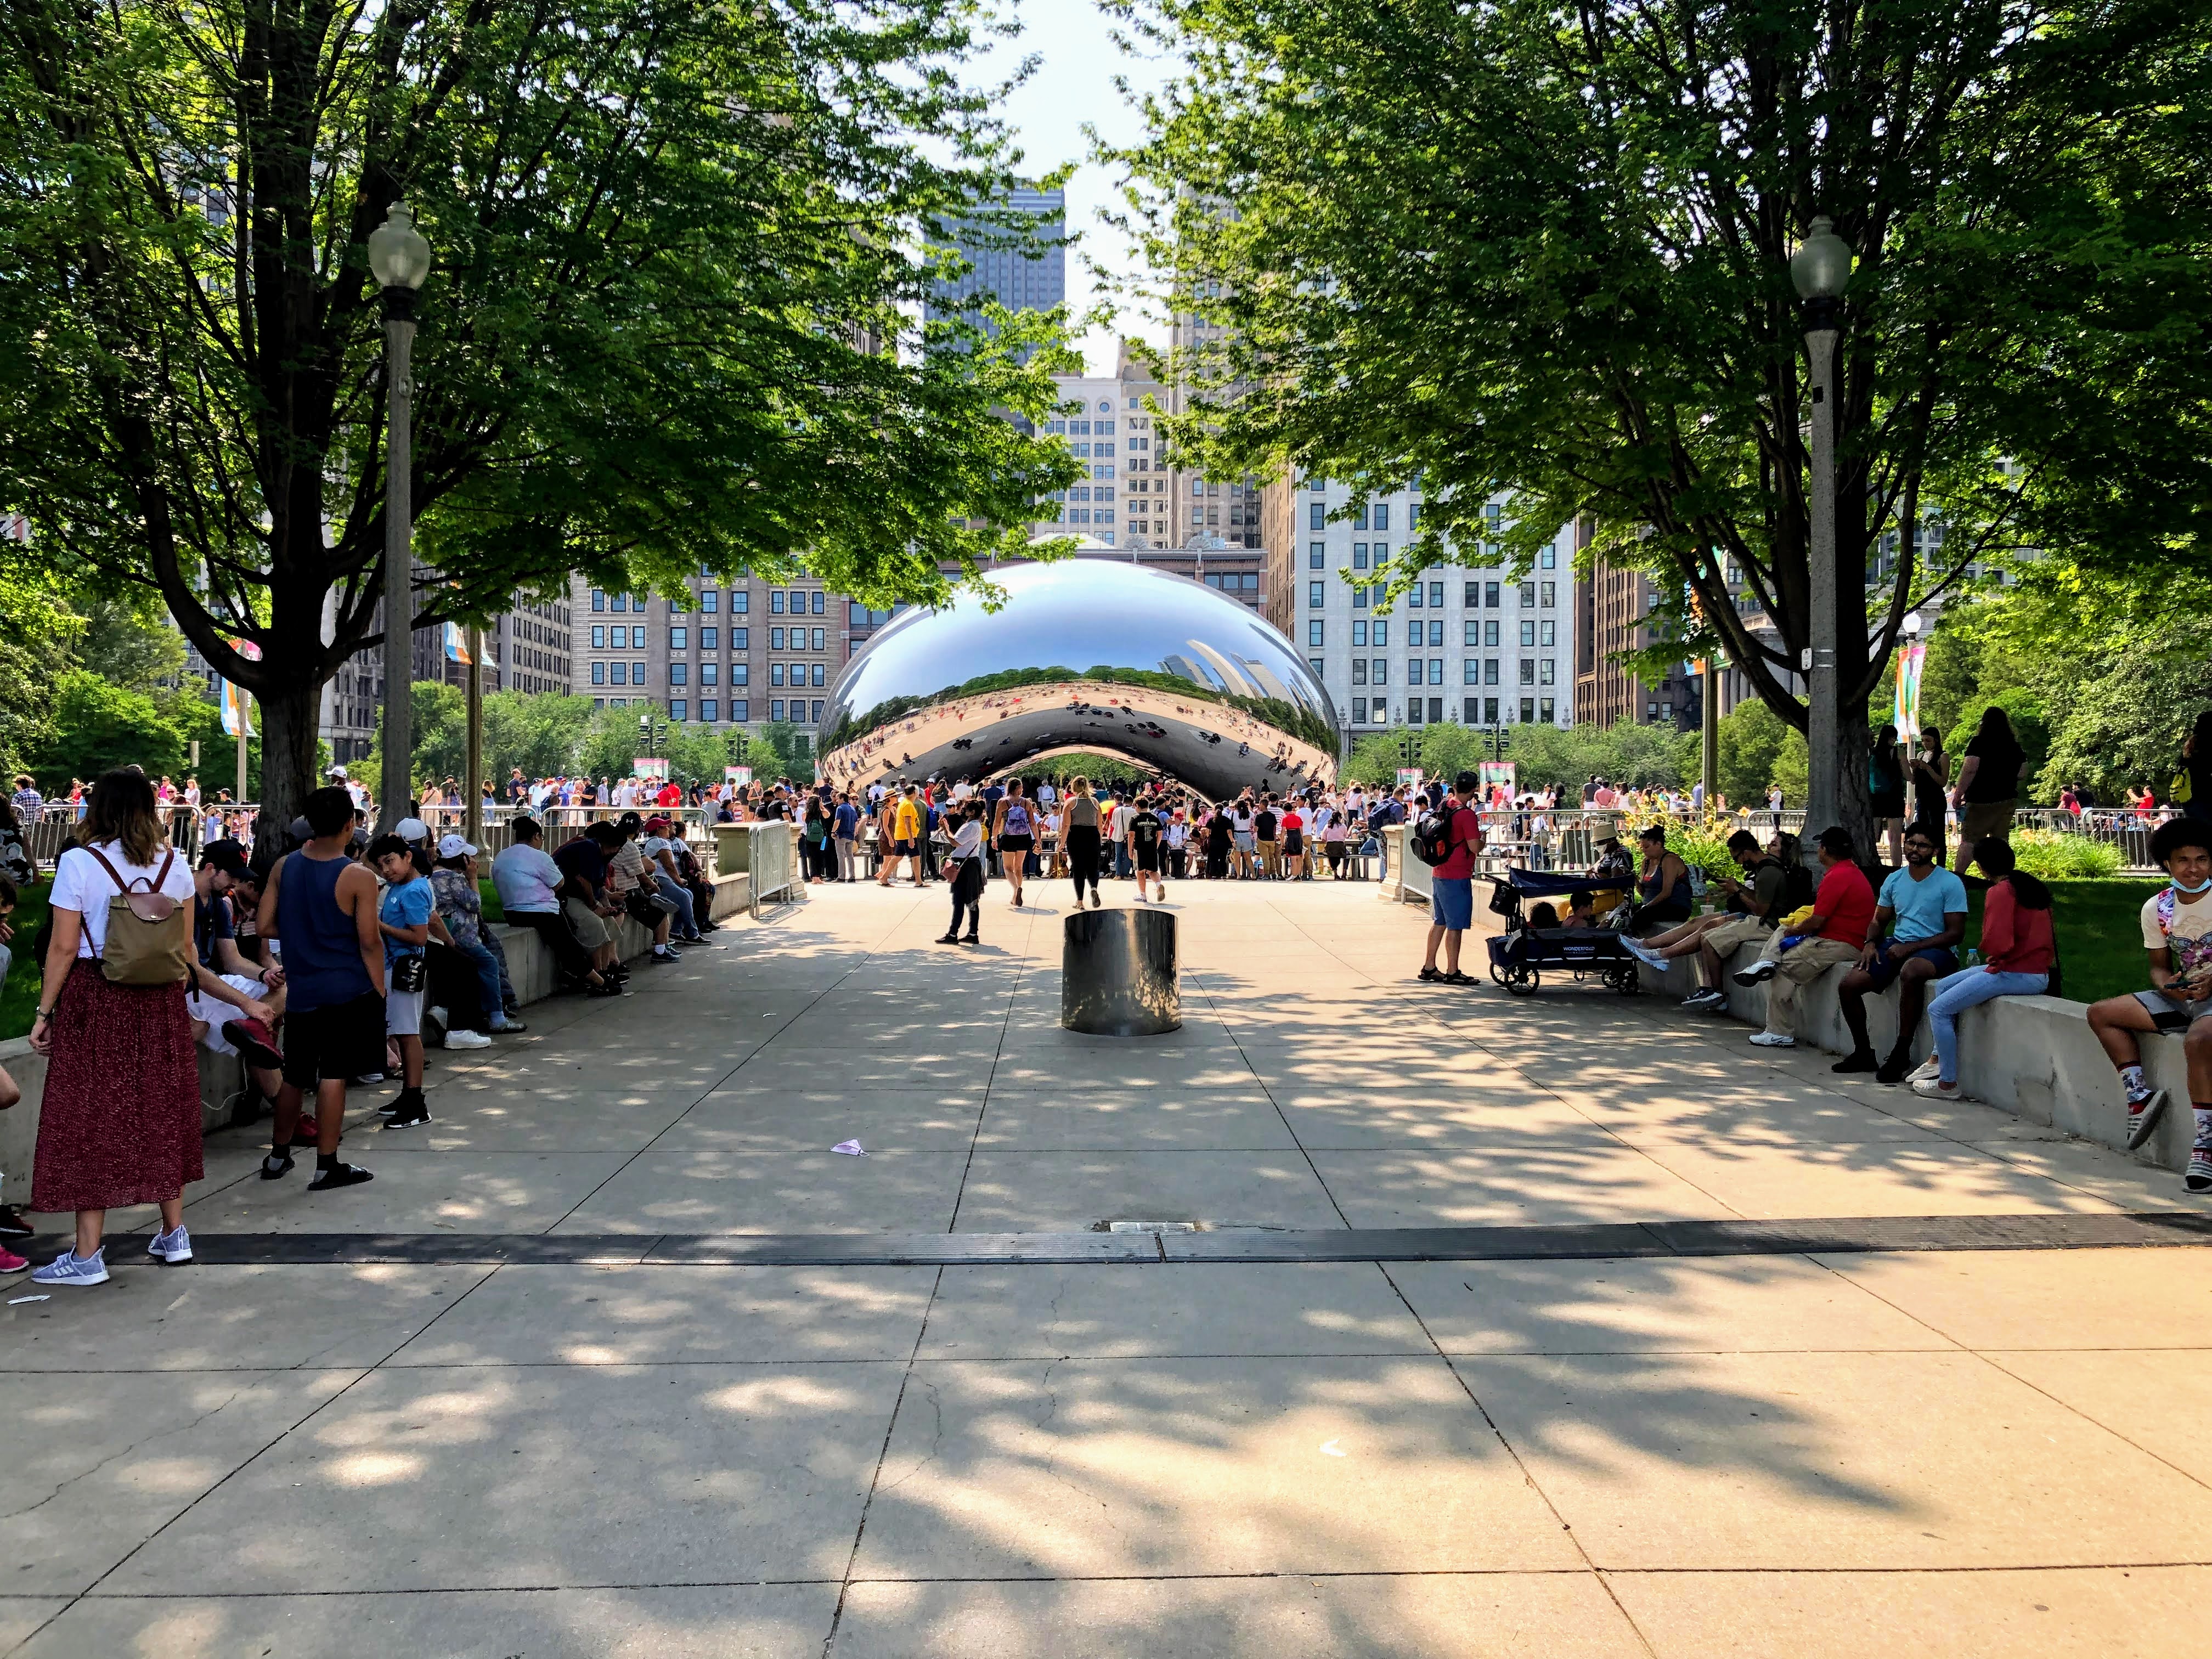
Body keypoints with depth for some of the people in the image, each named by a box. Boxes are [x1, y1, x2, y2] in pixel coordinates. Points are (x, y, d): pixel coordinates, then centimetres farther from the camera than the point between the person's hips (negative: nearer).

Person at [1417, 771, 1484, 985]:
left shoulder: (1443, 807, 7)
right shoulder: (1467, 814, -17)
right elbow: (1475, 847, -18)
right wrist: (1483, 838, 1)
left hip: (1438, 873, 8)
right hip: (1458, 876, -8)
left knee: (1439, 922, 16)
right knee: (1455, 926, -1)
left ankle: (1428, 967, 21)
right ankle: (1452, 972, 4)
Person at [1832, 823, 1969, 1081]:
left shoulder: (1950, 883, -7)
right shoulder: (1894, 880, 11)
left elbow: (1956, 933, -11)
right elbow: (1880, 920, 21)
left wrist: (1909, 948, -19)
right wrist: (1871, 943, -3)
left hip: (1936, 950, -6)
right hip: (1896, 945, 6)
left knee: (1910, 972, -41)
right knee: (1848, 985, -13)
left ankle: (1901, 1054, -29)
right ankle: (1863, 1052, 7)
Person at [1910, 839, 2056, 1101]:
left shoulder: (2000, 891, -16)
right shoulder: (2032, 885, 12)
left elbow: (1997, 943, -25)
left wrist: (1991, 957, -1)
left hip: (2015, 973, -10)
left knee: (1939, 1009, -6)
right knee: (1942, 987, 19)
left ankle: (1948, 1083, 1)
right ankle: (1938, 1059, 20)